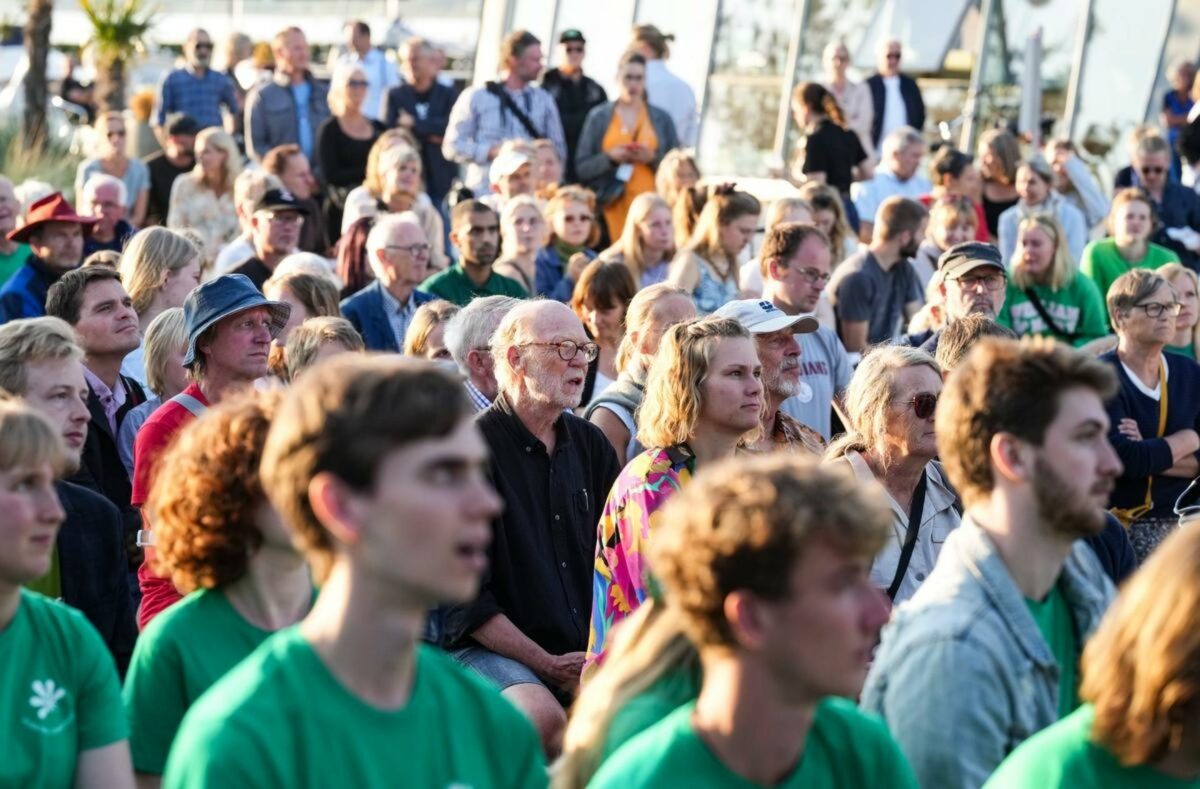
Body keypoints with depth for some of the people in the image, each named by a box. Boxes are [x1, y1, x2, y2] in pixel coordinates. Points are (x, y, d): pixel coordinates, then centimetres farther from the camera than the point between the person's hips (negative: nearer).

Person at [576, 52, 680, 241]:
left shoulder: (661, 118, 13)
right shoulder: (598, 117, 10)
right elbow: (581, 168, 6)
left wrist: (653, 158, -8)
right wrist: (609, 158, -10)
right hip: (611, 205, -1)